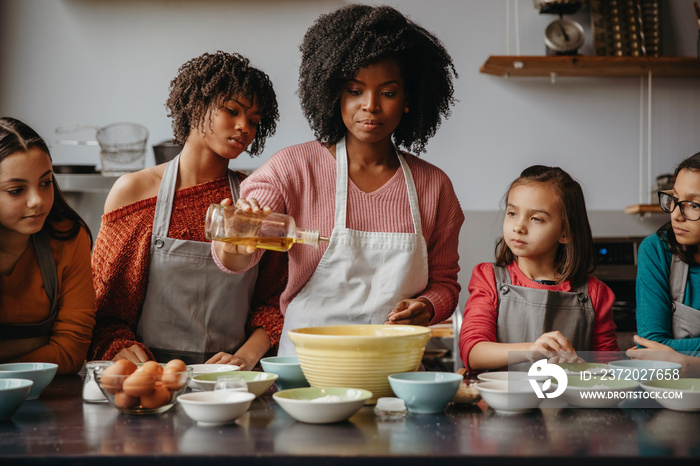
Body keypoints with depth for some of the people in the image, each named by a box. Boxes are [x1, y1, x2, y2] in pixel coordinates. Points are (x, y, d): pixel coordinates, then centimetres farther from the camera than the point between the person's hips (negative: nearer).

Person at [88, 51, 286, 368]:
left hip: (230, 379, 0)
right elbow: (103, 297, 9)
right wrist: (118, 346, -10)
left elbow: (274, 297, 9)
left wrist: (247, 355, -8)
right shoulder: (133, 191, 7)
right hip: (150, 375, 1)